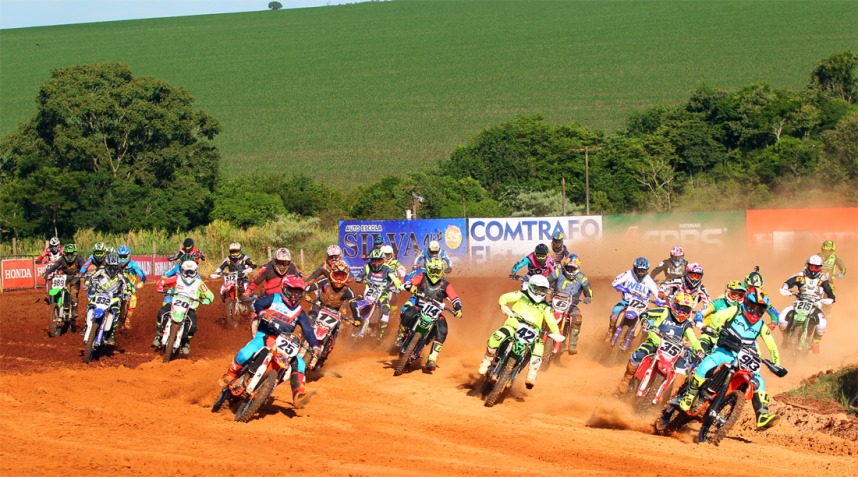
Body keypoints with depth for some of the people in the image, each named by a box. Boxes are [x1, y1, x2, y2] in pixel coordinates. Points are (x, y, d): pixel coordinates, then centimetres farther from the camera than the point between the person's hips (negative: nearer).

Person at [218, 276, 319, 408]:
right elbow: (257, 304, -9)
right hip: (264, 335, -3)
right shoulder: (274, 298, 5)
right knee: (245, 354, -29)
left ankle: (299, 396, -23)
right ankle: (229, 376, -3)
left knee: (299, 363, -17)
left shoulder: (299, 312, 12)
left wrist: (315, 346, -12)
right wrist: (263, 314, -31)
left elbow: (307, 330, 3)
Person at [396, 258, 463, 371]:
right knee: (407, 314, -35)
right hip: (419, 308, -1)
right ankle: (401, 336, -5)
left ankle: (432, 359, -23)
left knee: (442, 330, -25)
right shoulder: (422, 278, 2)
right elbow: (408, 283, -10)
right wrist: (411, 287, -34)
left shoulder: (445, 285, 3)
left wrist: (458, 309, -22)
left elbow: (454, 299, -2)